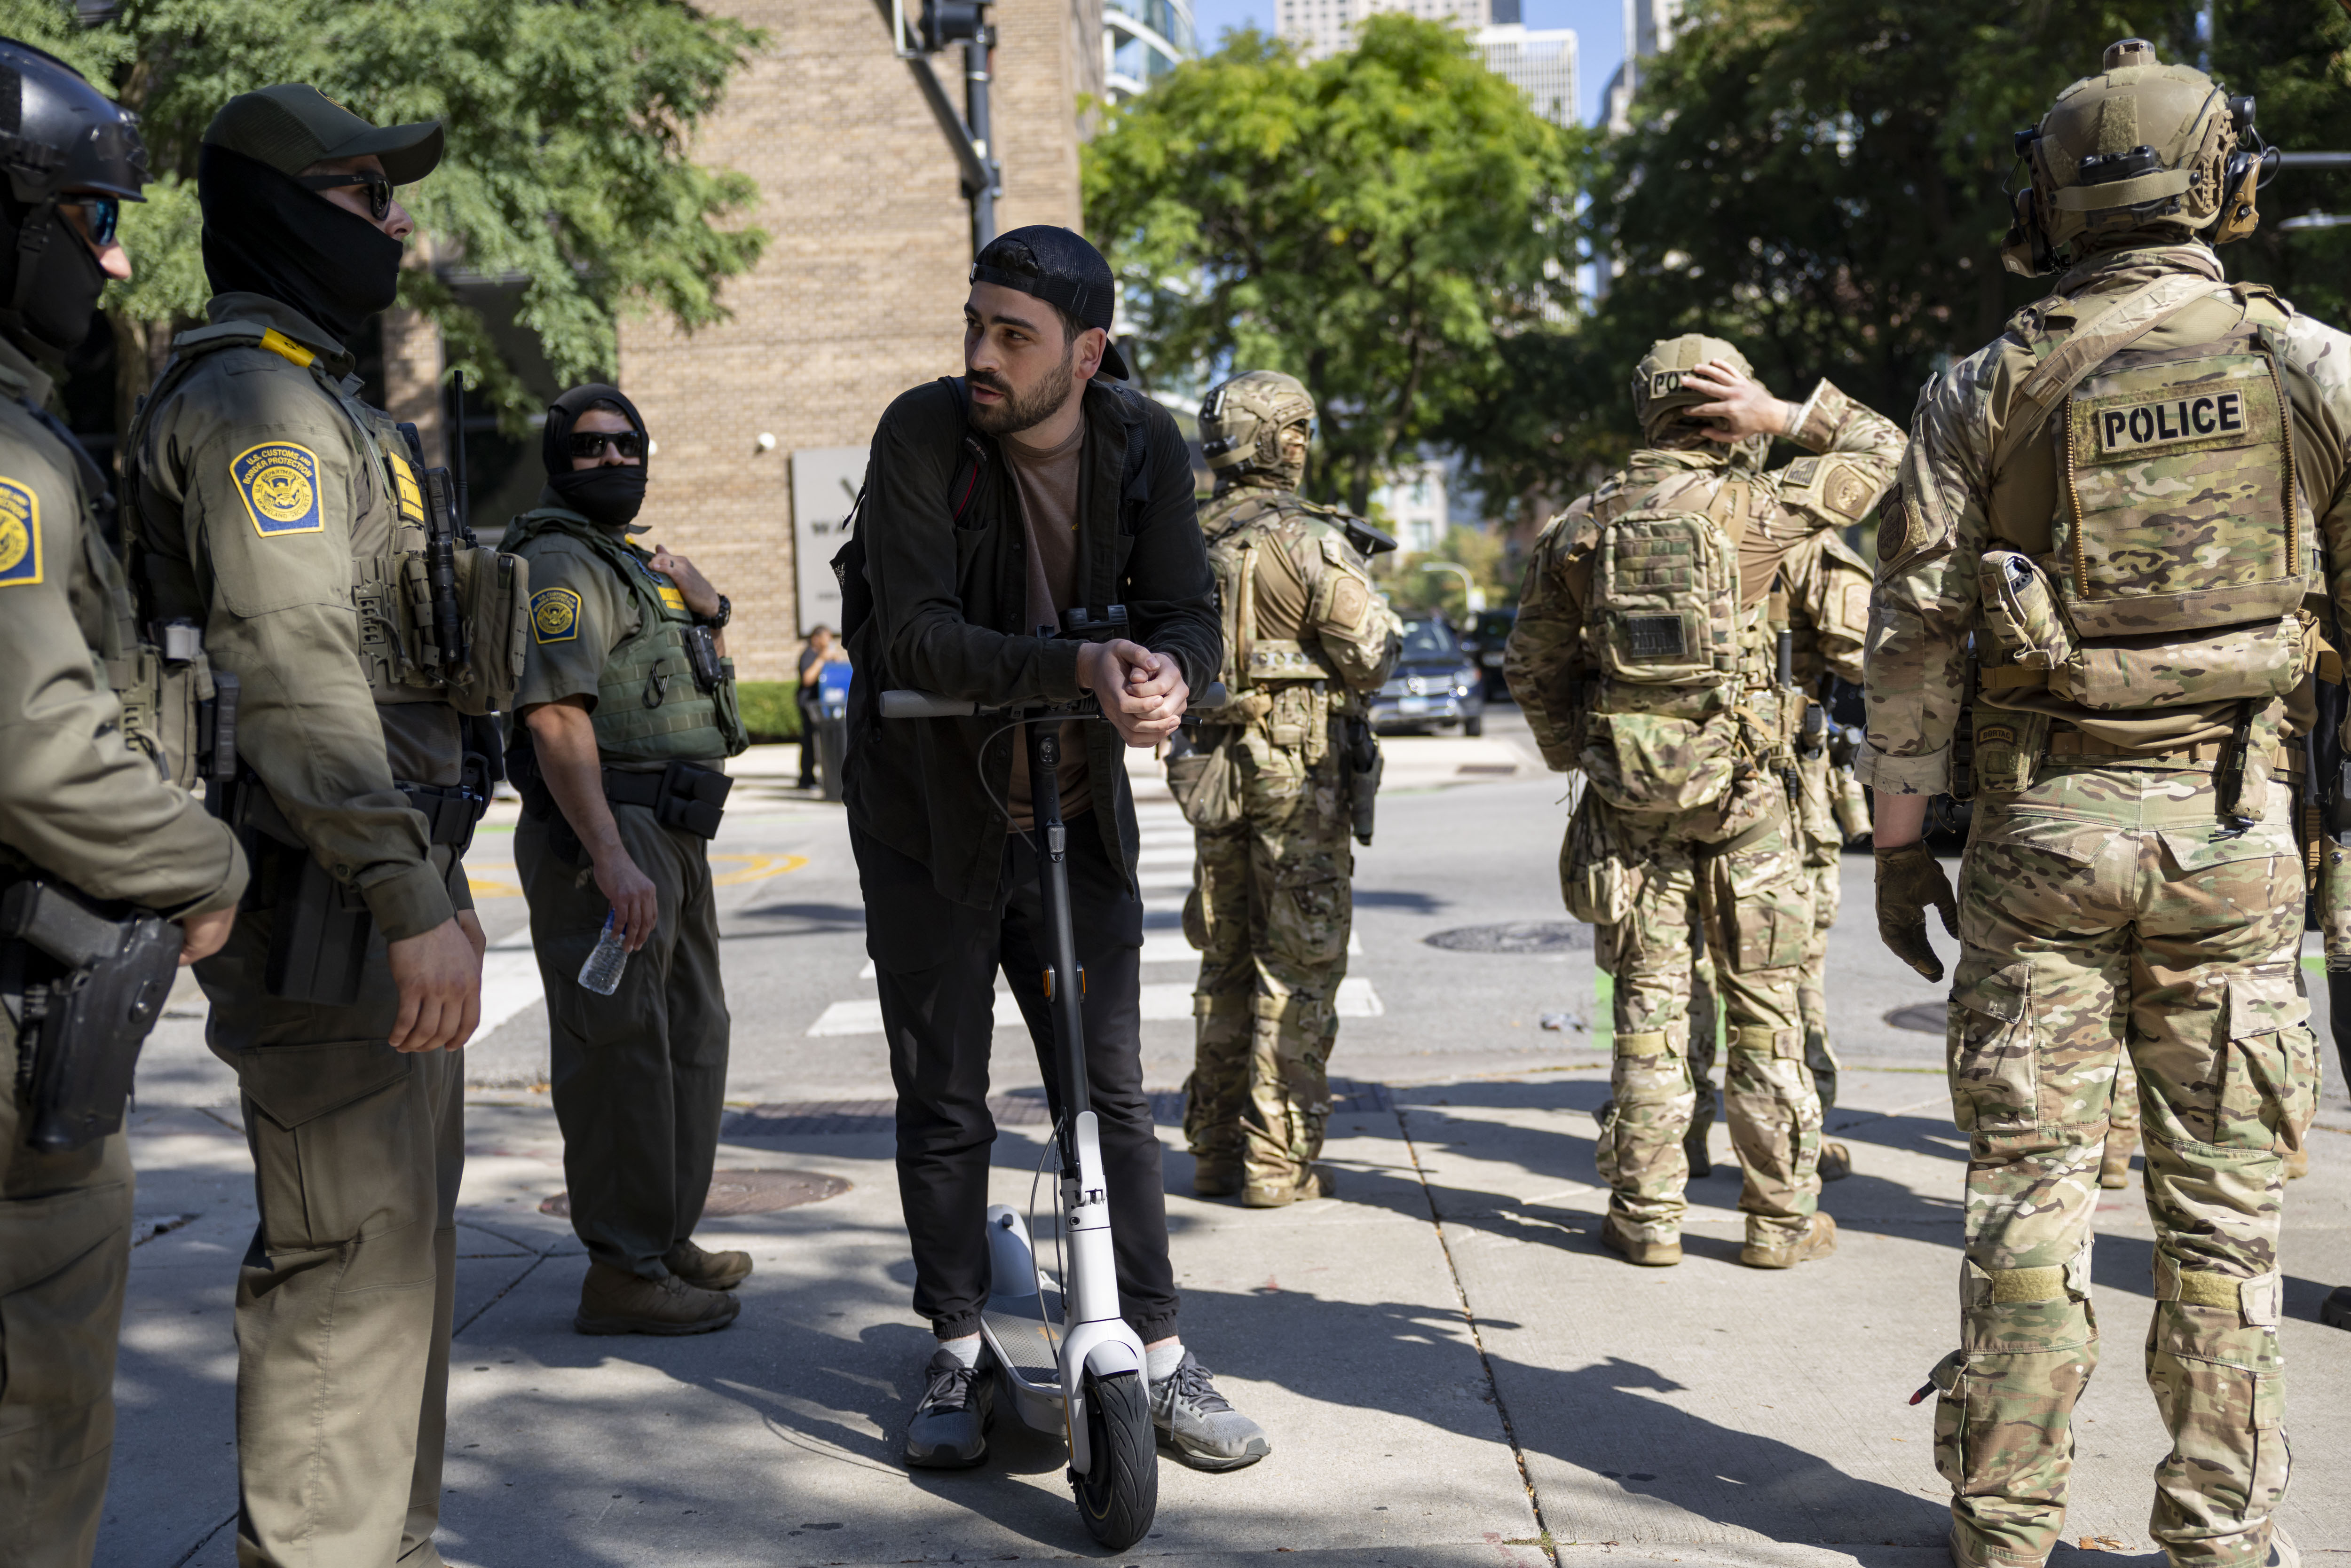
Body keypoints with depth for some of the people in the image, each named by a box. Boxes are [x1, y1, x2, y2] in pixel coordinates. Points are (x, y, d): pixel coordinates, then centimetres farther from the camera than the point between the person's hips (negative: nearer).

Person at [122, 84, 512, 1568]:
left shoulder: (315, 399, 21)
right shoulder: (257, 402, -12)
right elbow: (292, 674, -23)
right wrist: (416, 901, -25)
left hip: (382, 891, 11)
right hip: (324, 905, -11)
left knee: (400, 1236, 17)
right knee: (351, 1253, -7)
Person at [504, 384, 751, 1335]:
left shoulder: (634, 565, 21)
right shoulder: (561, 564, -9)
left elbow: (702, 696, 29)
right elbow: (556, 716, -21)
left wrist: (708, 614, 8)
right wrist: (611, 858, -30)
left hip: (674, 834, 11)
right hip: (606, 830, -11)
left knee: (692, 1035, 17)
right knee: (620, 1046, -9)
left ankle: (669, 1239, 28)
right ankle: (622, 1273, -5)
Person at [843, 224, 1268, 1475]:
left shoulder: (1143, 446, -5)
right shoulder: (923, 433, -16)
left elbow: (1186, 612, -5)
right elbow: (917, 634, -24)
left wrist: (1166, 676, -30)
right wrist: (1079, 665, -37)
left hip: (1078, 810, 2)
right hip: (931, 816, -2)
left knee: (1113, 1093, 6)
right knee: (943, 1104, 7)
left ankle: (1158, 1359, 16)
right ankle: (957, 1358, 22)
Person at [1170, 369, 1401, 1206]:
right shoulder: (1311, 541, -12)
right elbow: (1370, 655, -13)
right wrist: (1375, 611, 7)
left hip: (1211, 768, 6)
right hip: (1299, 767, -6)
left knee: (1226, 963, 15)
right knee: (1297, 968, 0)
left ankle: (1215, 1152, 20)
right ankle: (1278, 1161, 2)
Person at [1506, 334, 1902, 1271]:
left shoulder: (1580, 529, 4)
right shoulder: (1753, 508, -7)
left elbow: (1531, 665, 11)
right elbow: (1879, 450, 5)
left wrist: (1573, 756, 21)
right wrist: (1783, 417, -1)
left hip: (1629, 793, 3)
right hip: (1744, 787, -3)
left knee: (1648, 1006, 9)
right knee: (1764, 1010, 6)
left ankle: (1647, 1214, 12)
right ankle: (1779, 1219, 12)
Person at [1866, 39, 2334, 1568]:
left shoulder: (1986, 390, 1)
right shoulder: (2313, 367, 1)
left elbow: (1916, 632, 0)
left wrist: (1901, 835, 8)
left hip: (2043, 820, 0)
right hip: (2235, 826, 0)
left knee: (2031, 1176, 6)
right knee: (2223, 1195, 7)